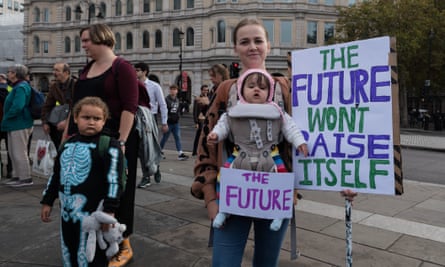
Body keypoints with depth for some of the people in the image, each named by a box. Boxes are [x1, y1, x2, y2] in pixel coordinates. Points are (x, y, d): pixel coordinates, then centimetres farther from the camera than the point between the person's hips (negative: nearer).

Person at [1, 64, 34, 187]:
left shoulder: (21, 87, -17)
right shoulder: (17, 86, 15)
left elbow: (17, 107, -28)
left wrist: (5, 118, -13)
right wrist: (6, 120, 12)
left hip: (20, 125, -10)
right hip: (15, 124, 10)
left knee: (19, 152, -2)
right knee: (13, 152, 17)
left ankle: (25, 178, 7)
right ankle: (17, 175, 28)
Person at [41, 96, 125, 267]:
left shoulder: (108, 145, -12)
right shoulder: (68, 144, 11)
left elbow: (114, 180, -16)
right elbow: (56, 175, 19)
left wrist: (109, 209, -19)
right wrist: (47, 201, 20)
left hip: (92, 213, -7)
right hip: (67, 212, 7)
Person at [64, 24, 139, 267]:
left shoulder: (121, 67, -9)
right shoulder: (86, 69, 13)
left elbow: (129, 107, -17)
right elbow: (76, 105, 18)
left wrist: (121, 142, -23)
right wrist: (68, 135, 15)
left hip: (114, 141, -7)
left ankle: (123, 246, 22)